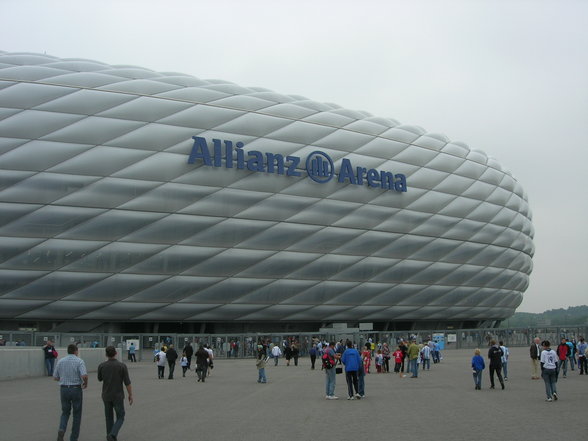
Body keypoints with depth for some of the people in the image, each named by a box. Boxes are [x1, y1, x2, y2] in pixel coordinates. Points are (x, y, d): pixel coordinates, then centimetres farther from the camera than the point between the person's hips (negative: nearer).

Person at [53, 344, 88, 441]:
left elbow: (55, 377, 10)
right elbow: (84, 376, -21)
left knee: (65, 412, 19)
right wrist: (85, 383, -1)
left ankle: (61, 430, -8)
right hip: (76, 389, -3)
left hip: (64, 389, 3)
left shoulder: (60, 361, 5)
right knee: (77, 414, 11)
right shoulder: (79, 361, -8)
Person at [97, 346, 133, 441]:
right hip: (118, 396, -3)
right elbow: (127, 383, -12)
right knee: (120, 418, 8)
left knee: (109, 418, 17)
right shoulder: (122, 366, -14)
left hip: (106, 396, 3)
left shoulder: (101, 366, -8)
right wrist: (130, 395, 0)